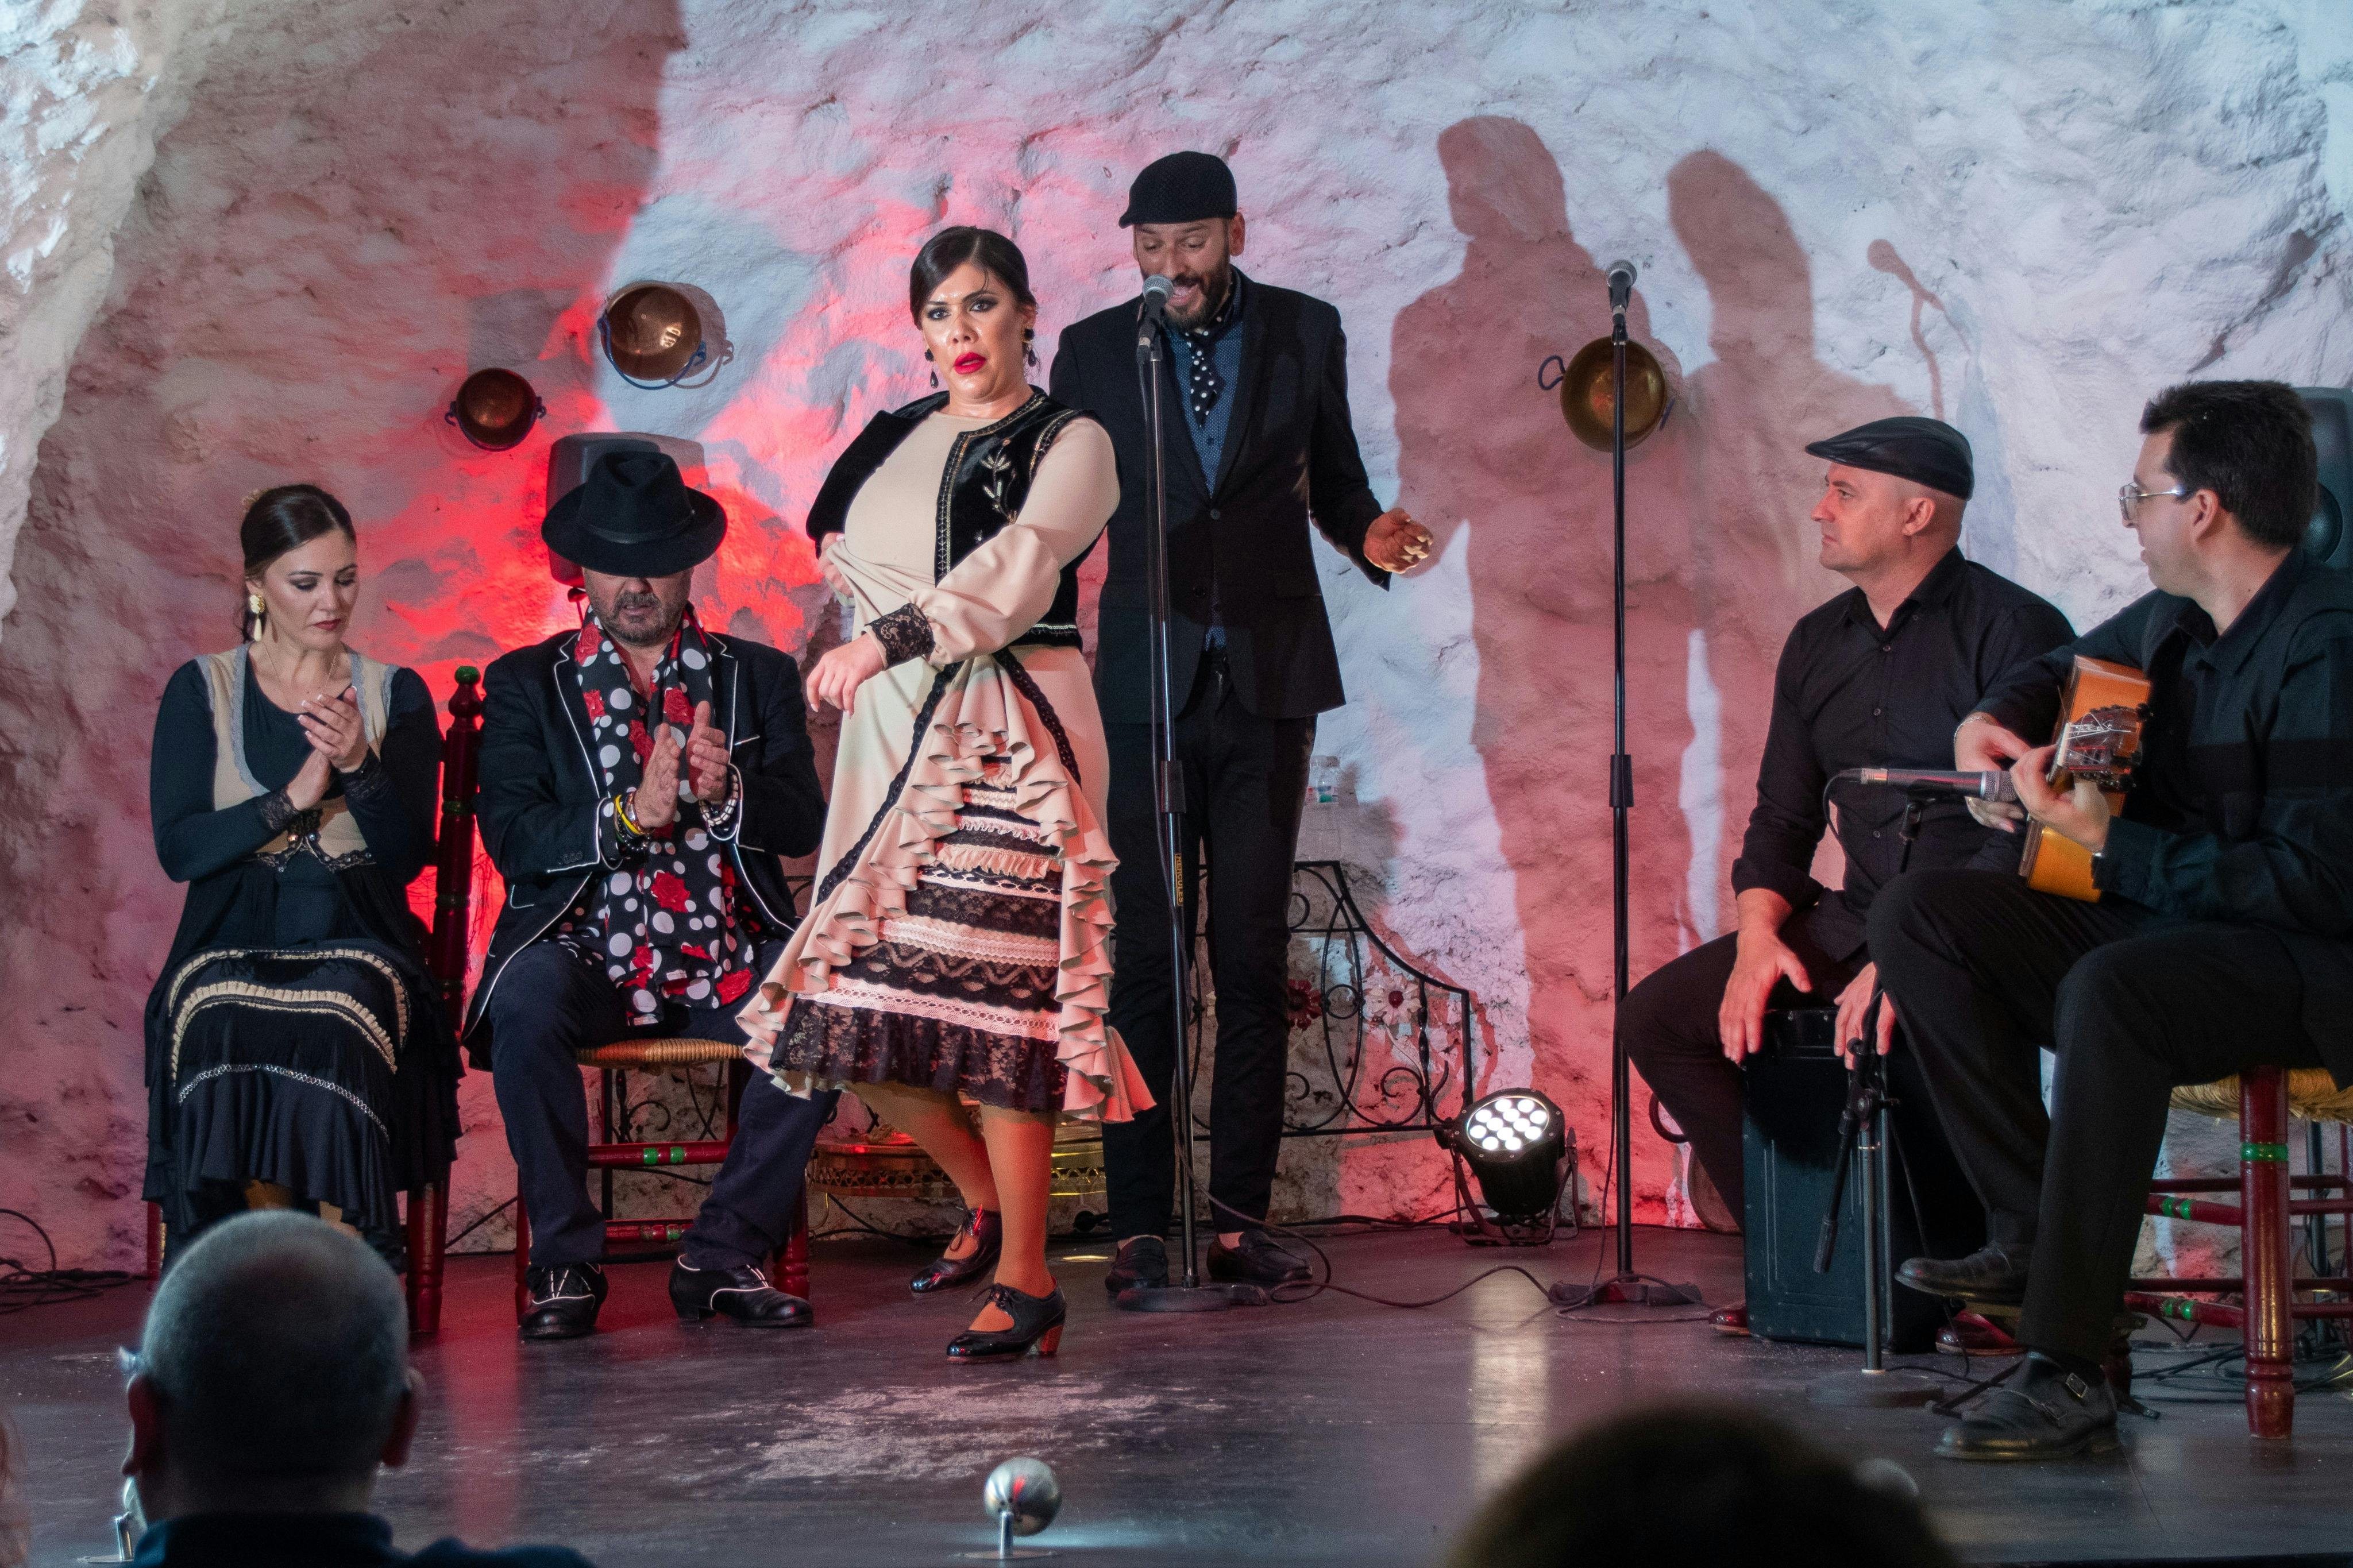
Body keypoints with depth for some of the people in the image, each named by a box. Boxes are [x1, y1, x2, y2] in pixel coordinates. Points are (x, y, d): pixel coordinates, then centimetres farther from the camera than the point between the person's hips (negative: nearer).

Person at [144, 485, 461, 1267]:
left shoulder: (395, 695, 12)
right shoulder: (201, 691, 10)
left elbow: (409, 854, 2)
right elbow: (179, 848, -1)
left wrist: (361, 767, -15)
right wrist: (293, 799, -12)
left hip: (357, 945, 0)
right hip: (232, 945, 0)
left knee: (332, 1032, -35)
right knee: (224, 1033, -34)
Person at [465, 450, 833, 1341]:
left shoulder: (758, 675, 14)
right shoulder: (526, 683, 10)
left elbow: (804, 823, 1)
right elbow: (510, 835, -4)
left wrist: (728, 793, -20)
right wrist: (630, 815, -19)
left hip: (728, 963, 1)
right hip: (586, 956, -1)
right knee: (526, 1001, -34)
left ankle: (725, 1252, -12)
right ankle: (564, 1260, -15)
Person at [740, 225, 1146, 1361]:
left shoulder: (1068, 443, 1)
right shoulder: (892, 438, 19)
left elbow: (1019, 570, -16)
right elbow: (840, 551, 28)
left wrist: (889, 638, -28)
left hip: (1012, 735, -6)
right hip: (892, 732, 6)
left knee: (989, 991, -14)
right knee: (850, 1007, -1)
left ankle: (1025, 1280, -8)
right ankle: (985, 1198, 22)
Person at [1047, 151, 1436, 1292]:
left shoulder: (1306, 332, 7)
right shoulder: (1094, 350, 5)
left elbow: (1332, 475, 15)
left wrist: (1367, 533, -5)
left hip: (1270, 680, 1)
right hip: (1147, 681, -1)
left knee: (1254, 952, 1)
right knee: (1147, 953, -4)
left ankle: (1240, 1214, 5)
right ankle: (1140, 1222, -1)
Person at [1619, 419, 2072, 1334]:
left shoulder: (2013, 631, -9)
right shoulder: (1819, 644, 14)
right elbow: (1781, 820, 17)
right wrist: (1758, 934, -4)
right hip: (1856, 918, 7)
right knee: (1657, 1016, -7)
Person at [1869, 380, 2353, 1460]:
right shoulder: (2174, 621, 9)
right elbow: (2064, 670, 33)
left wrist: (2112, 847, -23)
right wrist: (1994, 719, 10)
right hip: (2163, 925, 9)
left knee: (2112, 990, -39)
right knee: (1916, 914, -3)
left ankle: (2068, 1373, -36)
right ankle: (2031, 1233, -8)